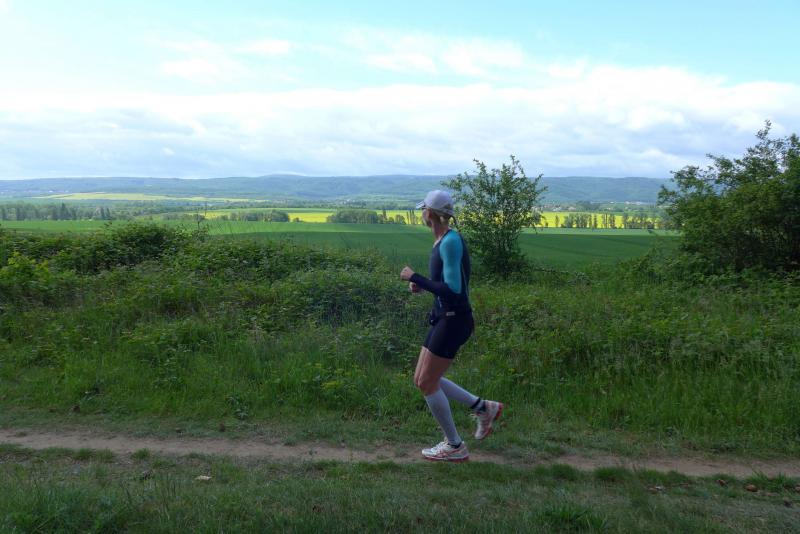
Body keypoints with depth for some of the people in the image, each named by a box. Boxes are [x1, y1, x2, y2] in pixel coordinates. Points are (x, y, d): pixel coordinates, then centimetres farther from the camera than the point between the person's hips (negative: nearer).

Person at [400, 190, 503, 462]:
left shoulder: (451, 241, -19)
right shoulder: (442, 240, 11)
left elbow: (452, 289, -23)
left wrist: (415, 277, -17)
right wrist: (419, 283, 6)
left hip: (453, 320, -10)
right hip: (443, 318, 10)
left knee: (427, 383, -1)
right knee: (422, 380, 14)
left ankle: (455, 447, 16)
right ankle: (484, 407, 23)